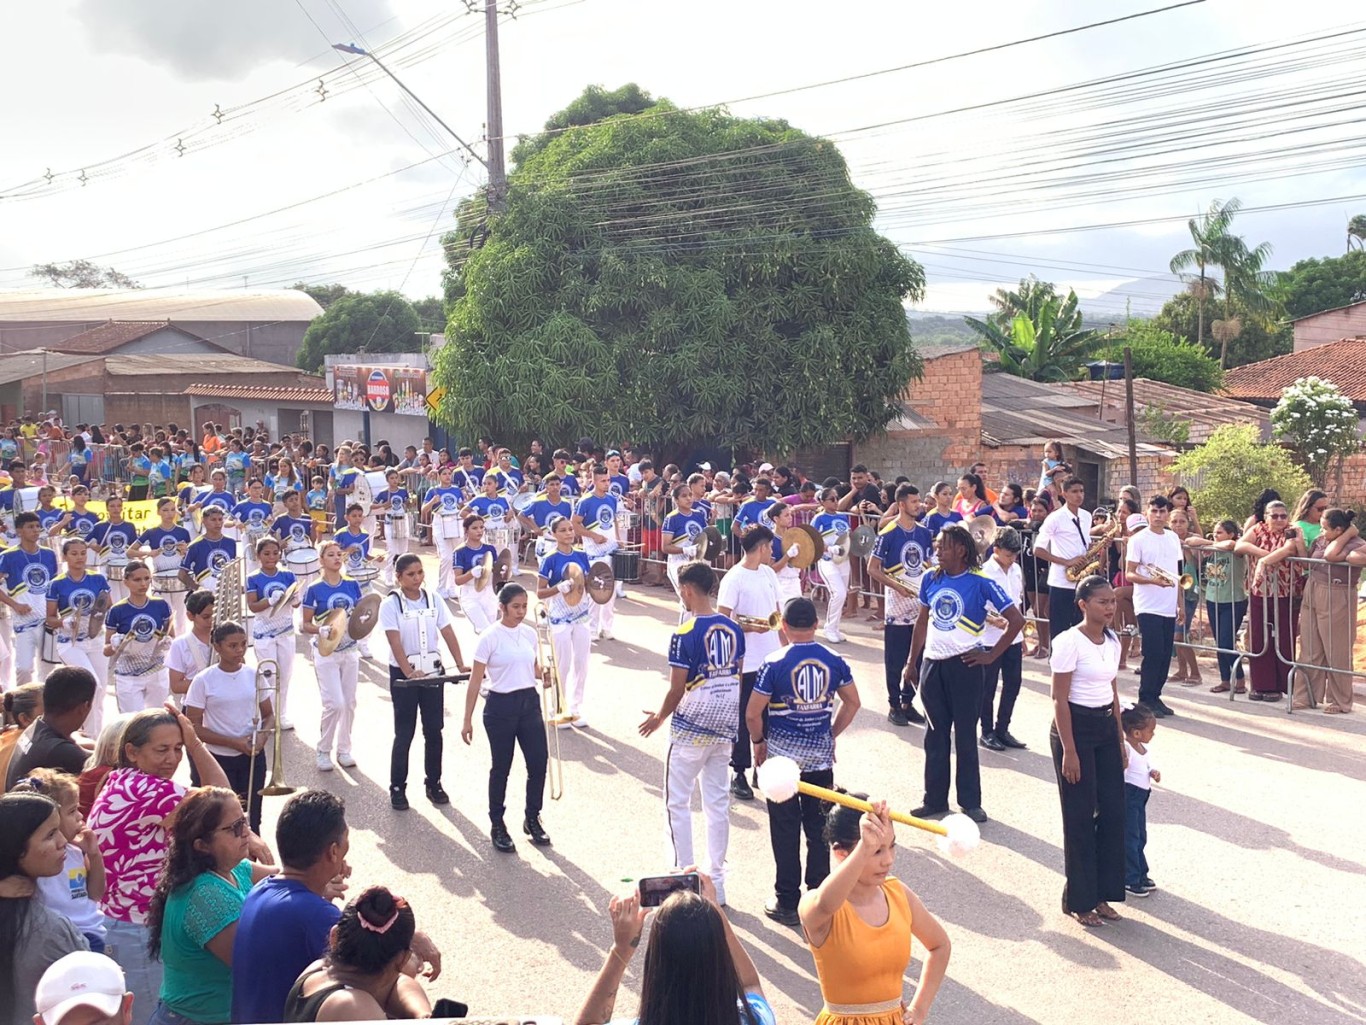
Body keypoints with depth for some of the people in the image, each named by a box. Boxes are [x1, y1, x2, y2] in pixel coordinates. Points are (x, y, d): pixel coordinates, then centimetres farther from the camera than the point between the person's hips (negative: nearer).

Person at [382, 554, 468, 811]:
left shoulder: (434, 599, 3)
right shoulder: (390, 604, -8)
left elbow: (448, 633, 0)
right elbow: (395, 642, -17)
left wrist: (461, 665, -11)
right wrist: (410, 673, -29)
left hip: (434, 671, 3)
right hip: (403, 674, -3)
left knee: (434, 730, 7)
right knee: (404, 733, 1)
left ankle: (433, 783, 20)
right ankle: (397, 788, 12)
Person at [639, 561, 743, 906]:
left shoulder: (684, 635, -18)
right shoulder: (733, 629, 2)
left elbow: (676, 690, -15)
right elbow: (737, 677, 9)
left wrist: (659, 718, 2)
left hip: (691, 729, -6)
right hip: (725, 726, 6)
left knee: (677, 802, 7)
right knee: (718, 802, 13)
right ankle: (716, 883, 19)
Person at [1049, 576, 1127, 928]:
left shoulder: (1113, 642, 7)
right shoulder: (1069, 642, -15)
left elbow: (1112, 693, 15)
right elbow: (1060, 699, -15)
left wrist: (1120, 741, 14)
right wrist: (1068, 750, -17)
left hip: (1106, 729, 7)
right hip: (1075, 727, -7)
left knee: (1113, 810, 8)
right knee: (1080, 816, 1)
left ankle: (1101, 893, 22)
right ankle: (1079, 900, 15)